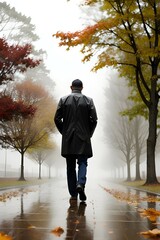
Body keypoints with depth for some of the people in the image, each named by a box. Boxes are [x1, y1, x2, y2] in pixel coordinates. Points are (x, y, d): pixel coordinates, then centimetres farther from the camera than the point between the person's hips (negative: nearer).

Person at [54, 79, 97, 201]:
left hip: (68, 139, 1)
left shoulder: (63, 100, 2)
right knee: (82, 162, 5)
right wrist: (89, 133, 8)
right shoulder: (88, 100, 1)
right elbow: (94, 119, -4)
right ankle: (80, 184, -20)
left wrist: (64, 132, 11)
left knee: (70, 166, 7)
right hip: (83, 138, -1)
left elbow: (57, 119, -1)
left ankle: (73, 193, 9)